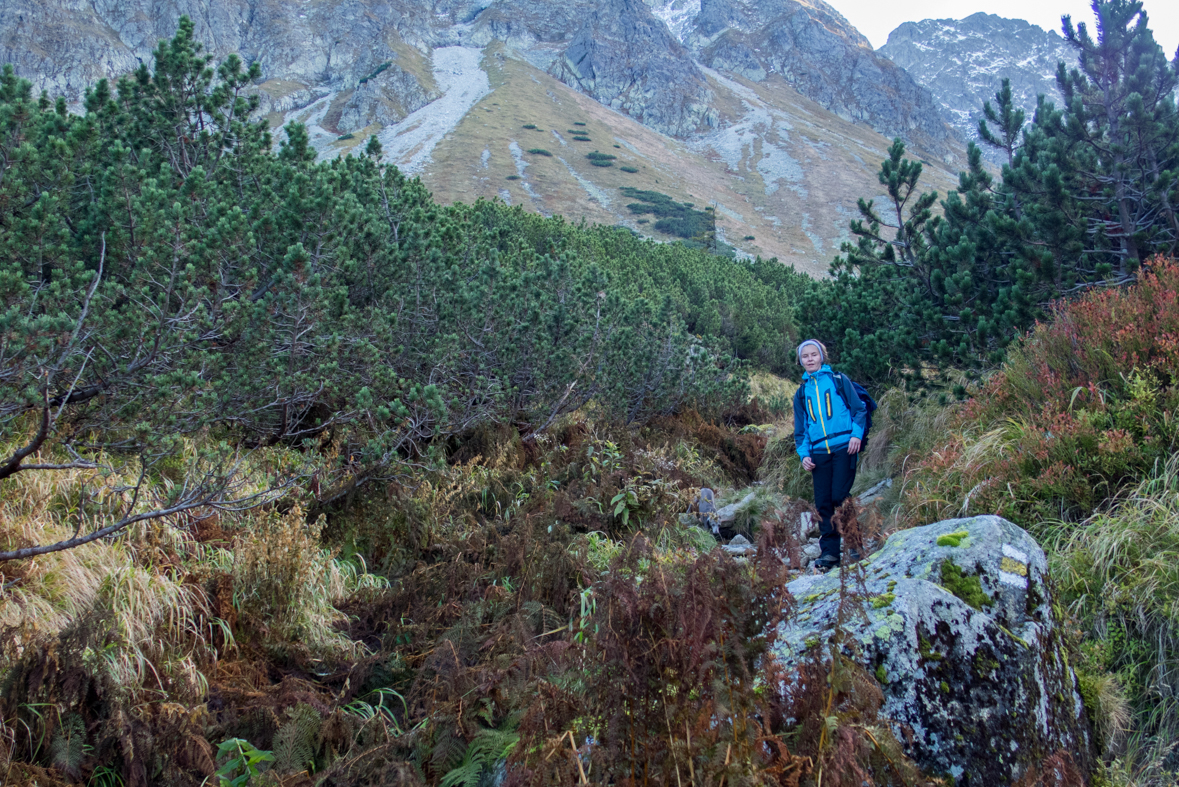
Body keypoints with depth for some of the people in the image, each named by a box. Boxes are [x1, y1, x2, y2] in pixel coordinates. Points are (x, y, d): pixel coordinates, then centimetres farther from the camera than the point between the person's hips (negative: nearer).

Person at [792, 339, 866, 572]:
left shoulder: (838, 380, 8)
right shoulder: (801, 392, 18)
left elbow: (859, 409, 6)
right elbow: (800, 429, 19)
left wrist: (856, 434, -10)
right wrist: (803, 454, 5)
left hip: (844, 447, -4)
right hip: (819, 452, 4)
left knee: (840, 497, -12)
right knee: (823, 503, -1)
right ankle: (829, 552, 2)